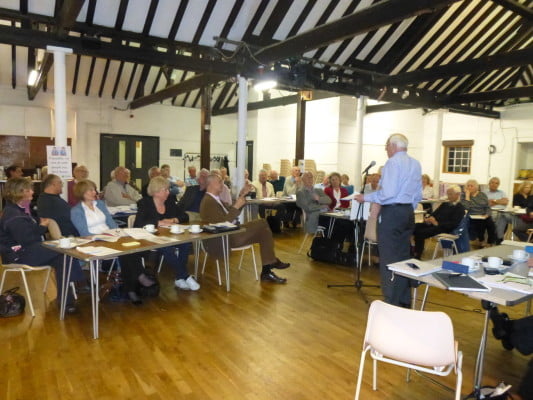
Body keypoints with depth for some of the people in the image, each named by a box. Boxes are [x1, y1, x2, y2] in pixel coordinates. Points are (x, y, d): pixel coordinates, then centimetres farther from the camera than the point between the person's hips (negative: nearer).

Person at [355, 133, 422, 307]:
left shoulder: (393, 162, -13)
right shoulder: (416, 164, 13)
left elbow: (387, 193, -21)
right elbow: (418, 196, 16)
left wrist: (366, 197, -10)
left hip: (391, 213, -9)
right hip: (408, 213, 9)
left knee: (389, 259, -1)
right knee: (404, 256, 15)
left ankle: (392, 303, 4)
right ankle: (404, 301, 25)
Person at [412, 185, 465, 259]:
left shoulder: (460, 208, 1)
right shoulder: (444, 204, 24)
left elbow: (454, 224, -12)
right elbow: (434, 214, 19)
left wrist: (437, 223, -22)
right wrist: (428, 219, -6)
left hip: (444, 228, -7)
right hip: (433, 224, 7)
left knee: (421, 233, -30)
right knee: (415, 227, -20)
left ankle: (417, 256, -20)